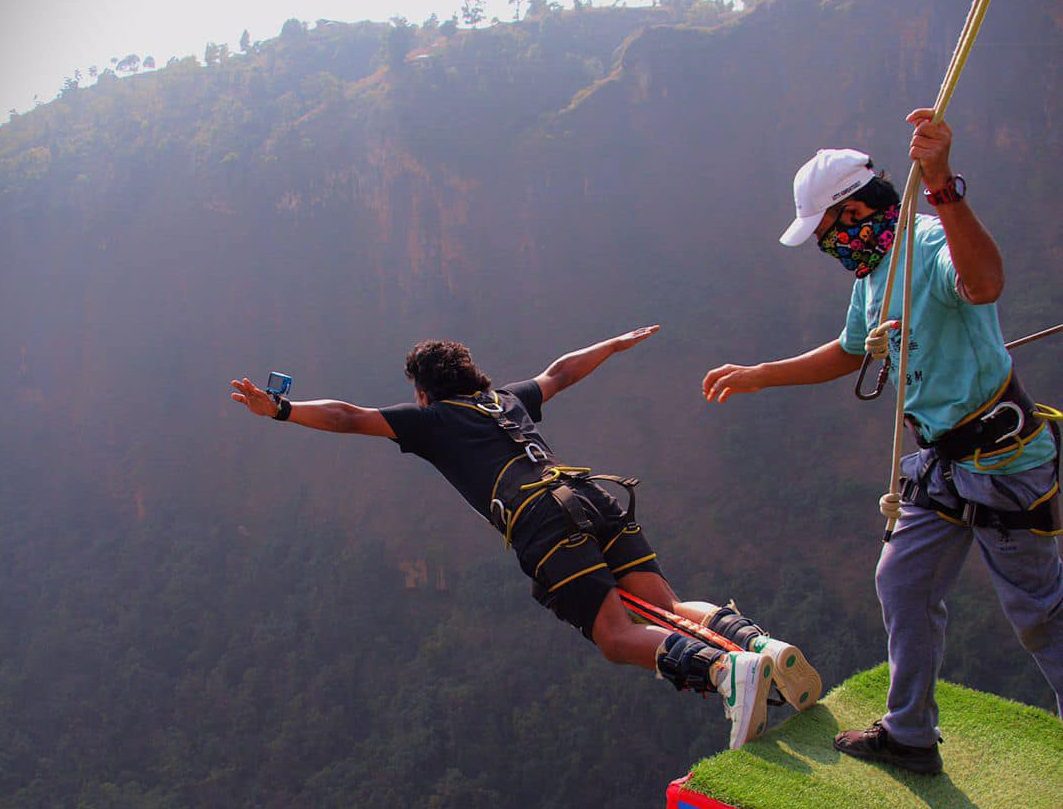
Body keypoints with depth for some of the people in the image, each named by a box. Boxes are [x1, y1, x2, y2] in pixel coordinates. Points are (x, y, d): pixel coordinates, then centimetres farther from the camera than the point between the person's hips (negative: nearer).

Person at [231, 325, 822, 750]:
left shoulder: (429, 419, 20)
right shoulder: (508, 399, 35)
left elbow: (350, 417, 15)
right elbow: (561, 371, 50)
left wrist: (279, 410, 18)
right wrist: (619, 343, 64)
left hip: (541, 524, -6)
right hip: (596, 497, 6)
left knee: (617, 637, -8)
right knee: (669, 607, 7)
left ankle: (727, 670, -35)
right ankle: (760, 642, -21)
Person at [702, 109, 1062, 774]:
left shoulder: (932, 245, -20)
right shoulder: (874, 276, 10)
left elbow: (986, 283, -45)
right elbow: (848, 353, 26)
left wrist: (942, 186, -58)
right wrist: (757, 376, 25)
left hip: (1004, 460, -9)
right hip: (944, 461, 9)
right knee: (903, 583, 12)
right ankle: (910, 736, 27)